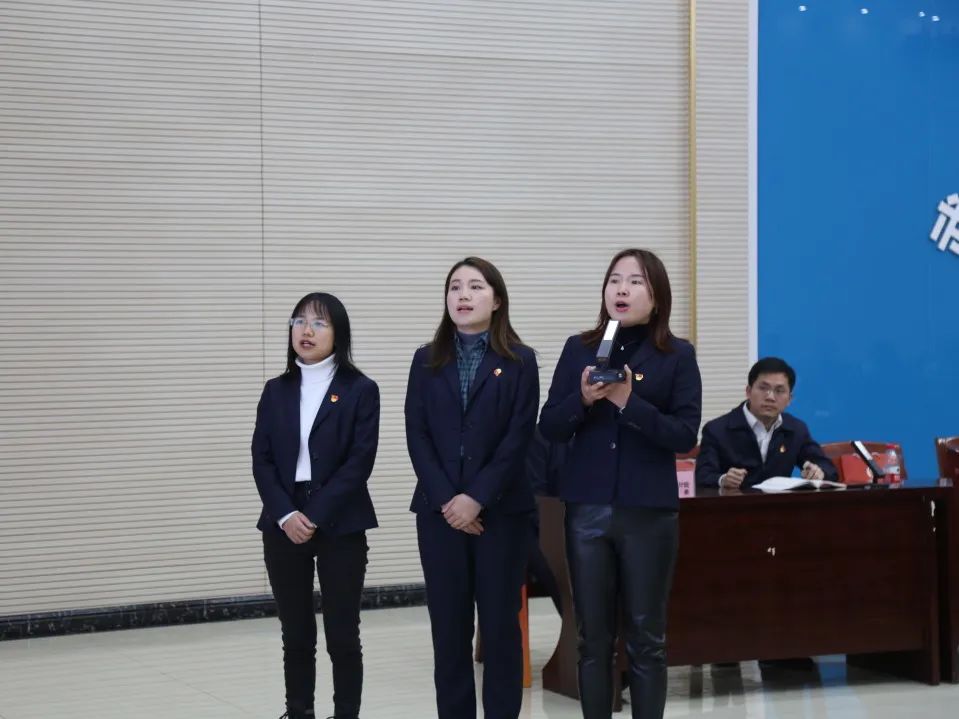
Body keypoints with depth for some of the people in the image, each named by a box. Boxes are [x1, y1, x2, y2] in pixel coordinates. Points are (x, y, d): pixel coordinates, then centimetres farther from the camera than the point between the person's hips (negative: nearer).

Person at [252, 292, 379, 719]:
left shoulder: (360, 390, -1)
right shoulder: (276, 391, 10)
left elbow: (360, 461, -9)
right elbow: (261, 460, 3)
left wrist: (316, 516, -15)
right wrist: (285, 515, -12)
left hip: (340, 526, -3)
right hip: (284, 526, 3)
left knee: (342, 635, 0)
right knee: (296, 635, 8)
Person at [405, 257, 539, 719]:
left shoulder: (519, 361, 2)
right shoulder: (427, 361, 9)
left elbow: (519, 438, -6)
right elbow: (417, 436, 2)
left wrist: (476, 498, -14)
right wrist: (446, 499, -10)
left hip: (499, 510, -2)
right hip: (440, 510, 2)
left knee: (500, 623, 2)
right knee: (448, 625, 4)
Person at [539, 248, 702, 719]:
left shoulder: (677, 356, -1)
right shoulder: (579, 349, 5)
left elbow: (686, 434, -8)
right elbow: (549, 427, 3)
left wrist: (630, 403, -19)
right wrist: (583, 399, -16)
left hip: (649, 512, -2)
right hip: (587, 509, 2)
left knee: (645, 638, 4)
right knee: (593, 638, 6)